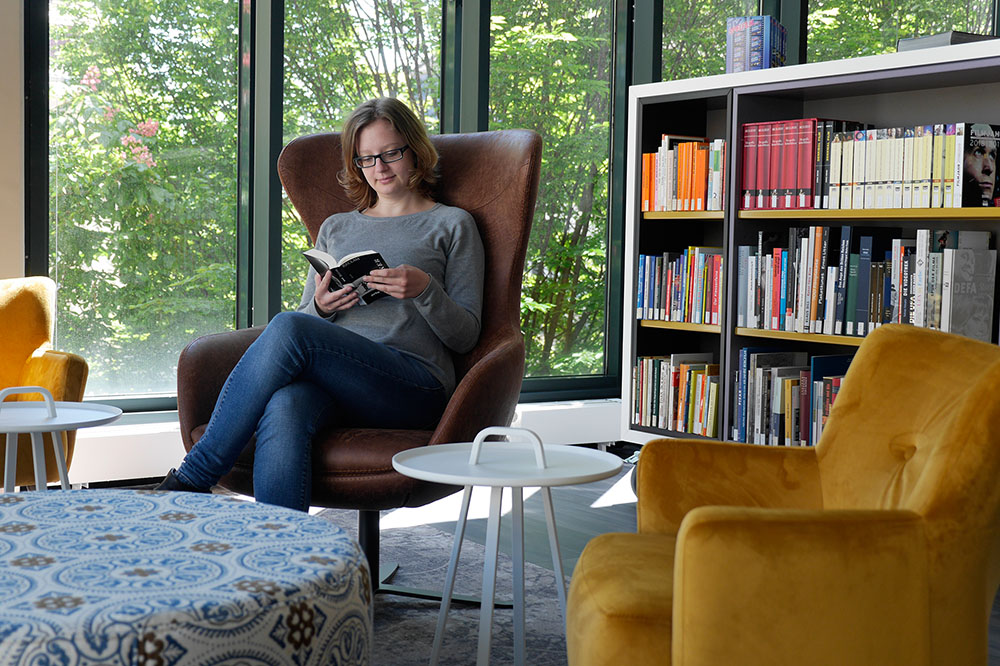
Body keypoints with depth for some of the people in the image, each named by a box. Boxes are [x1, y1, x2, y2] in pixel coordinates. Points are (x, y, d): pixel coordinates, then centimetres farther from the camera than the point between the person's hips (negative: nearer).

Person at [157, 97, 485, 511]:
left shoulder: (451, 225, 16)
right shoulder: (335, 228, 29)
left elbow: (465, 336, 8)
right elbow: (307, 319, 25)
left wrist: (424, 290, -11)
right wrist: (321, 306, 1)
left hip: (414, 383, -4)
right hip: (332, 379, 4)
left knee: (287, 328, -30)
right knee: (284, 408, -36)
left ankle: (192, 479, -25)